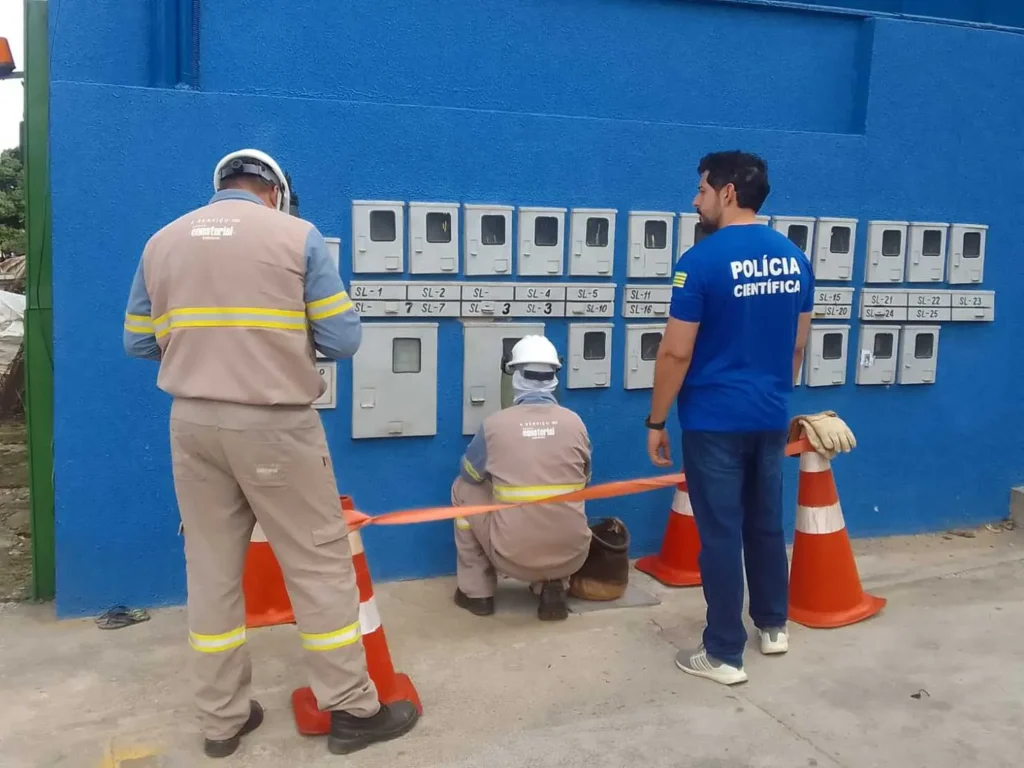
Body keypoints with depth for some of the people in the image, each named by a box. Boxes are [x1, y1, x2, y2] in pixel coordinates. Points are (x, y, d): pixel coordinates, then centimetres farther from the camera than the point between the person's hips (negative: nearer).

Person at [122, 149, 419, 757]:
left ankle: (223, 718, 24)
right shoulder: (297, 235, -3)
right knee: (319, 563, 6)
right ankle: (353, 710, 15)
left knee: (212, 568, 13)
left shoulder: (162, 242, 10)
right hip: (275, 424, -4)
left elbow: (139, 343, 13)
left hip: (193, 423, 5)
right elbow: (343, 340, -6)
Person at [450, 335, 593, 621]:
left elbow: (470, 474, 12)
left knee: (463, 488, 20)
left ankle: (477, 592, 23)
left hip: (514, 557, -2)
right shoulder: (575, 422, 0)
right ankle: (553, 587, 15)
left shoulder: (495, 424, -7)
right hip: (572, 555, 3)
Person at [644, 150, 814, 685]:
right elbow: (797, 346, 12)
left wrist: (656, 422, -6)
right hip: (771, 417, 6)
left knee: (721, 533, 2)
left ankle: (724, 654, 11)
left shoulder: (702, 260, -15)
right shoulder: (794, 259, 5)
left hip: (715, 419, -6)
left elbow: (676, 352, -15)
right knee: (766, 523, 20)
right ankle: (773, 625, 35)